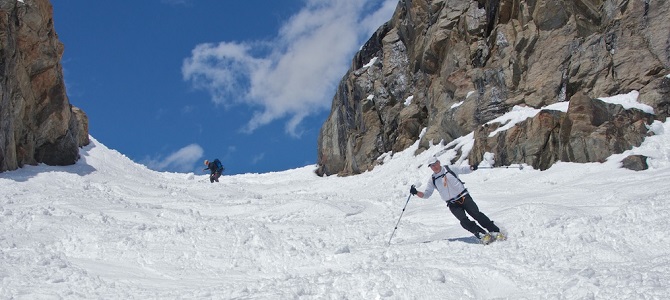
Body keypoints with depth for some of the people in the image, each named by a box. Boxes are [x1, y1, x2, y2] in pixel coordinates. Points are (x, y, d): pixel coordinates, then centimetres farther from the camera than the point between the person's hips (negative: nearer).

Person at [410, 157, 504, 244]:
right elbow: (426, 194, 10)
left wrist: (472, 168, -9)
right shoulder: (432, 180, 6)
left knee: (476, 214, -15)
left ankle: (495, 231, -10)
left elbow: (463, 170, 11)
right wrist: (416, 192, -7)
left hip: (464, 196, -1)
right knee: (464, 220, -21)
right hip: (453, 204, 1)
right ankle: (482, 234, -26)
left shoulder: (450, 169, 3)